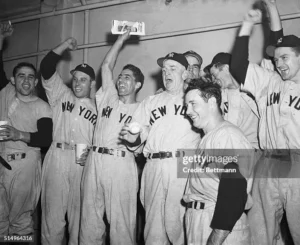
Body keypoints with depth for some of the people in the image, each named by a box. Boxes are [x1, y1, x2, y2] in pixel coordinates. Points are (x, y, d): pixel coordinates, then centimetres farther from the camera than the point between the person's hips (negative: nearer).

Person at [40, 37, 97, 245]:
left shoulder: (97, 108, 14)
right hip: (57, 158, 0)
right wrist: (65, 46, 2)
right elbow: (47, 68, 4)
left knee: (79, 213, 6)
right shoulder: (61, 95, 14)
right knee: (53, 214, -3)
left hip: (83, 163, 1)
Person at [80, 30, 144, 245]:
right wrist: (121, 40, 19)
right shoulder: (109, 99, 17)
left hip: (121, 165, -4)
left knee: (120, 222, -4)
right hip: (94, 161, 5)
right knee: (89, 219, 8)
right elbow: (106, 66, 17)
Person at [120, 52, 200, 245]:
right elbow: (140, 132, 18)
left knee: (177, 224, -6)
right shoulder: (151, 102, 22)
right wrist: (133, 138, -3)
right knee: (154, 224, 6)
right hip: (154, 167, 4)